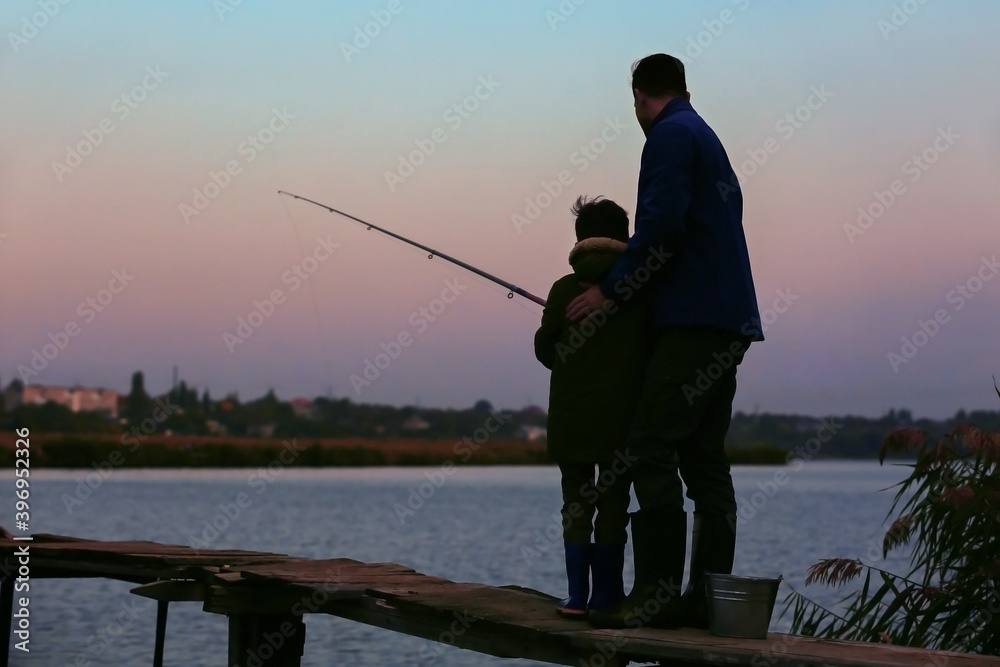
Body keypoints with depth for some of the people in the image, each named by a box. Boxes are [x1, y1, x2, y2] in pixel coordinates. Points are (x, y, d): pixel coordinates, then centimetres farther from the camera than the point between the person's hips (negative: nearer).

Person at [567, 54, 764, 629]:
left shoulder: (671, 135, -5)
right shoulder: (708, 140, 25)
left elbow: (661, 227, -17)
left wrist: (611, 289, -9)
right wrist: (626, 286, 27)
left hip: (694, 321, -10)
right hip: (729, 325, 10)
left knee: (652, 450, -13)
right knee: (704, 458, 8)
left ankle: (656, 592, -18)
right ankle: (708, 596, 6)